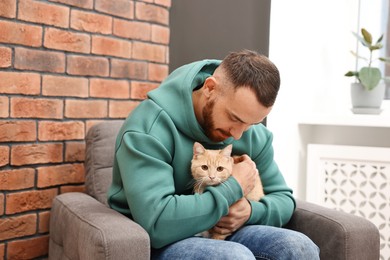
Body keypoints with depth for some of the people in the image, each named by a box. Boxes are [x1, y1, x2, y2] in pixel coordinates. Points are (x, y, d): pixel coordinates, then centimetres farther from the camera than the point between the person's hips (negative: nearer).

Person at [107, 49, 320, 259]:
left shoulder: (254, 135, -4)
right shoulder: (150, 126, -22)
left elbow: (282, 198, 7)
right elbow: (156, 223, -31)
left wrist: (250, 211, -16)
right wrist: (234, 188, -22)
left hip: (222, 233, 5)